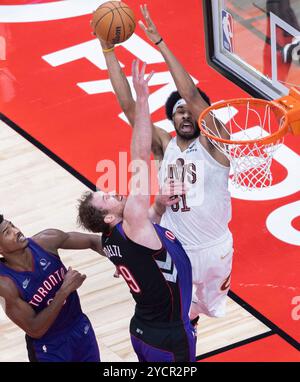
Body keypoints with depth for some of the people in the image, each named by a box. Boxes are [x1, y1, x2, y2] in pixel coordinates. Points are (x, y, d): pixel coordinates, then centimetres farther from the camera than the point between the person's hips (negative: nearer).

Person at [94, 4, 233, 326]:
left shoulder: (212, 141, -10)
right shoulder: (164, 145, -2)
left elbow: (193, 96, -24)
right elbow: (129, 107, -8)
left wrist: (160, 43, -28)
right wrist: (108, 50, -13)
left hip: (214, 248, -1)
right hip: (175, 248, 1)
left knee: (209, 304, 21)